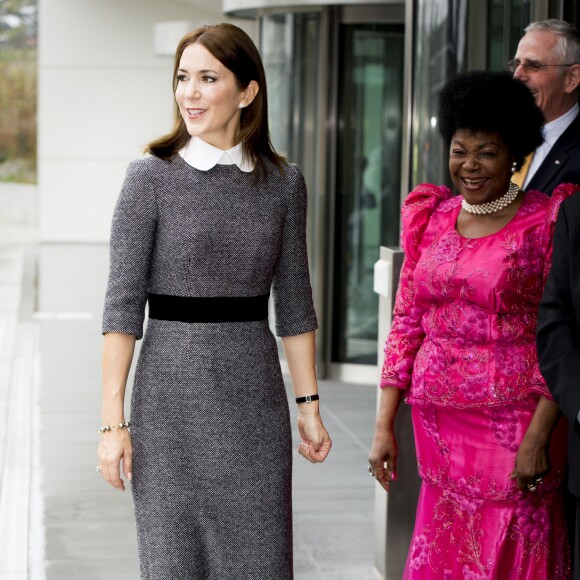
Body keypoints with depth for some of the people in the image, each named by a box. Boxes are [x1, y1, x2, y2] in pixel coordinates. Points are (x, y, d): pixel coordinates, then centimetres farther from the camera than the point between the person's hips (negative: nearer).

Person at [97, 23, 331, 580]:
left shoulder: (282, 182, 4)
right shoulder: (151, 177, -5)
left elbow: (293, 303, 10)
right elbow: (123, 305, -6)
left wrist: (309, 404, 7)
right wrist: (113, 422, -10)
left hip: (255, 398, 3)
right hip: (173, 396, -2)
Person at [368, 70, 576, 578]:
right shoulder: (432, 218, 8)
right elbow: (406, 324, 10)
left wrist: (538, 437, -15)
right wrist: (385, 426, 6)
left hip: (514, 427, -4)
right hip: (440, 424, 4)